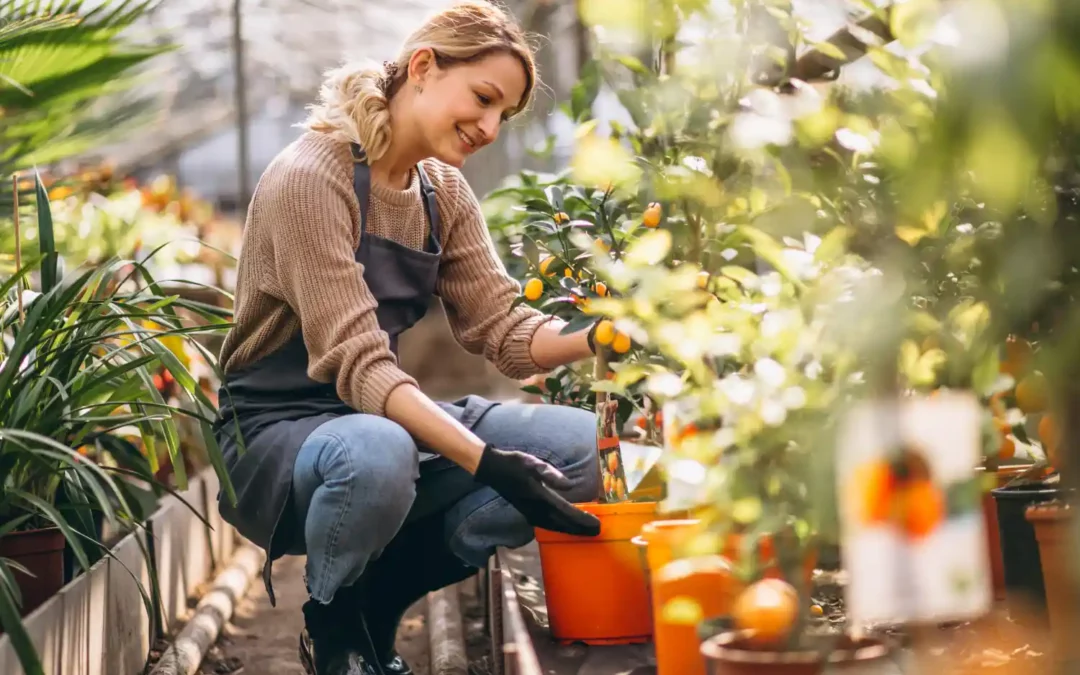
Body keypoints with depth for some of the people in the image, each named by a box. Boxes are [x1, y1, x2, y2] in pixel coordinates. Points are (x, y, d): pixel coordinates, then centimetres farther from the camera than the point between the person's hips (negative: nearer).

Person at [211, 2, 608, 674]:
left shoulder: (444, 192, 6)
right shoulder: (312, 177, -19)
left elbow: (500, 327, -1)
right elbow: (355, 362, -26)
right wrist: (487, 462, -36)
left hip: (387, 416, 7)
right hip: (275, 431, -7)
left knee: (585, 445, -12)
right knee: (378, 454, -41)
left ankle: (378, 596, 2)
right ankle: (335, 619, -7)